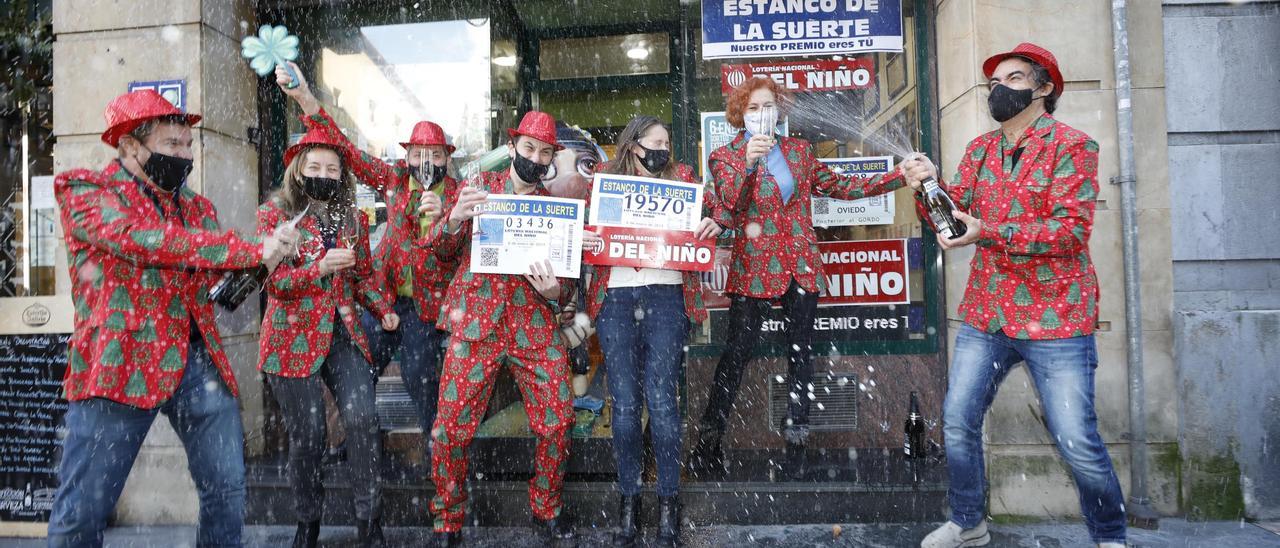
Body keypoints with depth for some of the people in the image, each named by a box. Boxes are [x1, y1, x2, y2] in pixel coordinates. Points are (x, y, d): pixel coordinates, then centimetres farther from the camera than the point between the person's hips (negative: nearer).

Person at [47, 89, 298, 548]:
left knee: (227, 492, 7)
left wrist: (272, 250, -8)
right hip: (119, 366, -5)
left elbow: (218, 271, 13)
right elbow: (152, 240, -16)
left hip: (198, 361, 5)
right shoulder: (84, 192, 0)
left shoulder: (196, 205, 18)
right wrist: (253, 252, -19)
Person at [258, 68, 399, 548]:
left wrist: (383, 309, 1)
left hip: (344, 336, 3)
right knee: (306, 436, 1)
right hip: (294, 340, -2)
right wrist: (320, 266, -23)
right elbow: (273, 280, -7)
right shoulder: (275, 213, 1)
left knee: (363, 420, -12)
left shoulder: (353, 218, 12)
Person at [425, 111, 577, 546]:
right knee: (451, 427, -4)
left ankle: (547, 510, 23)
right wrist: (455, 217, -17)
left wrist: (553, 290, -13)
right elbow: (442, 247, 5)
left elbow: (567, 277, 11)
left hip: (536, 326, 2)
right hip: (475, 322, -1)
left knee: (557, 421, -1)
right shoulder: (480, 186, 9)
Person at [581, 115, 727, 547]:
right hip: (615, 299, 1)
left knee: (661, 401, -5)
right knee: (624, 405, 1)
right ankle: (628, 499, 14)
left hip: (666, 296, 0)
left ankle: (668, 501, 9)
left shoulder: (680, 177, 14)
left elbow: (717, 207, 13)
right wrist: (580, 237, -10)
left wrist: (715, 223, -9)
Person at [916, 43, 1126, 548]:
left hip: (1055, 319, -5)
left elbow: (1071, 228, -18)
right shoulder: (979, 149, 11)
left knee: (1078, 443, -1)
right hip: (985, 316, 5)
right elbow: (953, 215, 6)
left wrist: (989, 232, -26)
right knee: (957, 423, 8)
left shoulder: (1071, 145, -7)